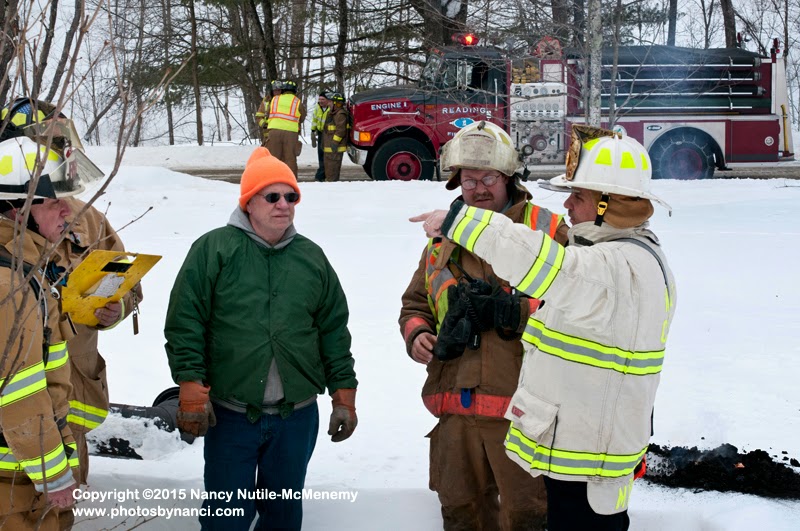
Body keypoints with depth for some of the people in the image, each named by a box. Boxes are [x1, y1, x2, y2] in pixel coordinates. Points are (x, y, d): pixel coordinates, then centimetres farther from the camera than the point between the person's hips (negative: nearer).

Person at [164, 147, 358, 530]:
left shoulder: (312, 257, 8)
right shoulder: (213, 250, -3)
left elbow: (334, 330, 12)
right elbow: (184, 323, -5)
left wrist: (343, 396, 10)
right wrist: (192, 392, -11)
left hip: (297, 415, 3)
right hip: (229, 413, -3)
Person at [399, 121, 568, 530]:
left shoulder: (547, 230, 0)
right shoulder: (441, 239, 15)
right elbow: (414, 304, 25)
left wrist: (517, 310, -20)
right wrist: (416, 335, 4)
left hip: (522, 409, -5)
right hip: (456, 409, 5)